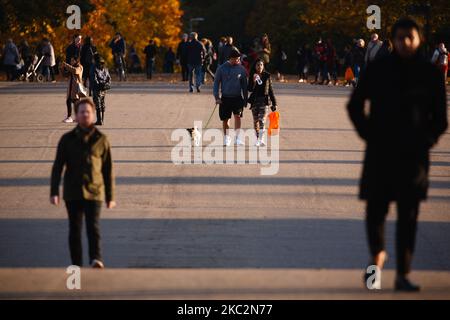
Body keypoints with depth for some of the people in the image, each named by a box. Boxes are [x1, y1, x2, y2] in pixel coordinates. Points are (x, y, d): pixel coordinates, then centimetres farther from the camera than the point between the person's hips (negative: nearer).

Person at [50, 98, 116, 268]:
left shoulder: (101, 140, 4)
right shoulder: (67, 139, 5)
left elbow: (108, 170, 8)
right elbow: (57, 167, 3)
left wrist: (110, 196, 7)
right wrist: (54, 192, -7)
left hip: (94, 192, -1)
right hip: (72, 193, 2)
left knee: (93, 227, -17)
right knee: (75, 230, 5)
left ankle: (96, 259, -31)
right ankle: (77, 266, 12)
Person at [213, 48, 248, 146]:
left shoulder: (241, 69, 3)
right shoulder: (221, 69, -2)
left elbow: (244, 85, 11)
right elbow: (216, 83, 4)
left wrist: (245, 99, 11)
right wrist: (217, 97, -4)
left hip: (237, 98, 0)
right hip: (225, 98, 0)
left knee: (237, 116, -17)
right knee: (225, 119, 6)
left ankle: (238, 137, -14)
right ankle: (226, 138, 23)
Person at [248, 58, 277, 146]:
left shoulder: (267, 76, 2)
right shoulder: (252, 76, 2)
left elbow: (270, 90, 7)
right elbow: (250, 89, -6)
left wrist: (274, 103, 7)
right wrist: (254, 81, -23)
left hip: (264, 100, -2)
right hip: (254, 101, 2)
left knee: (262, 120, -16)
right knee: (256, 121, 9)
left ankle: (261, 139, -24)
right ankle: (258, 139, 21)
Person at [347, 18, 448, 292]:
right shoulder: (378, 70, 3)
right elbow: (355, 105, 12)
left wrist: (427, 140, -1)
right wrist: (368, 134, 3)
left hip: (413, 154, 0)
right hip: (380, 152, 0)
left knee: (409, 215, -4)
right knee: (376, 209, 1)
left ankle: (403, 275, -1)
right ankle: (377, 253, 30)